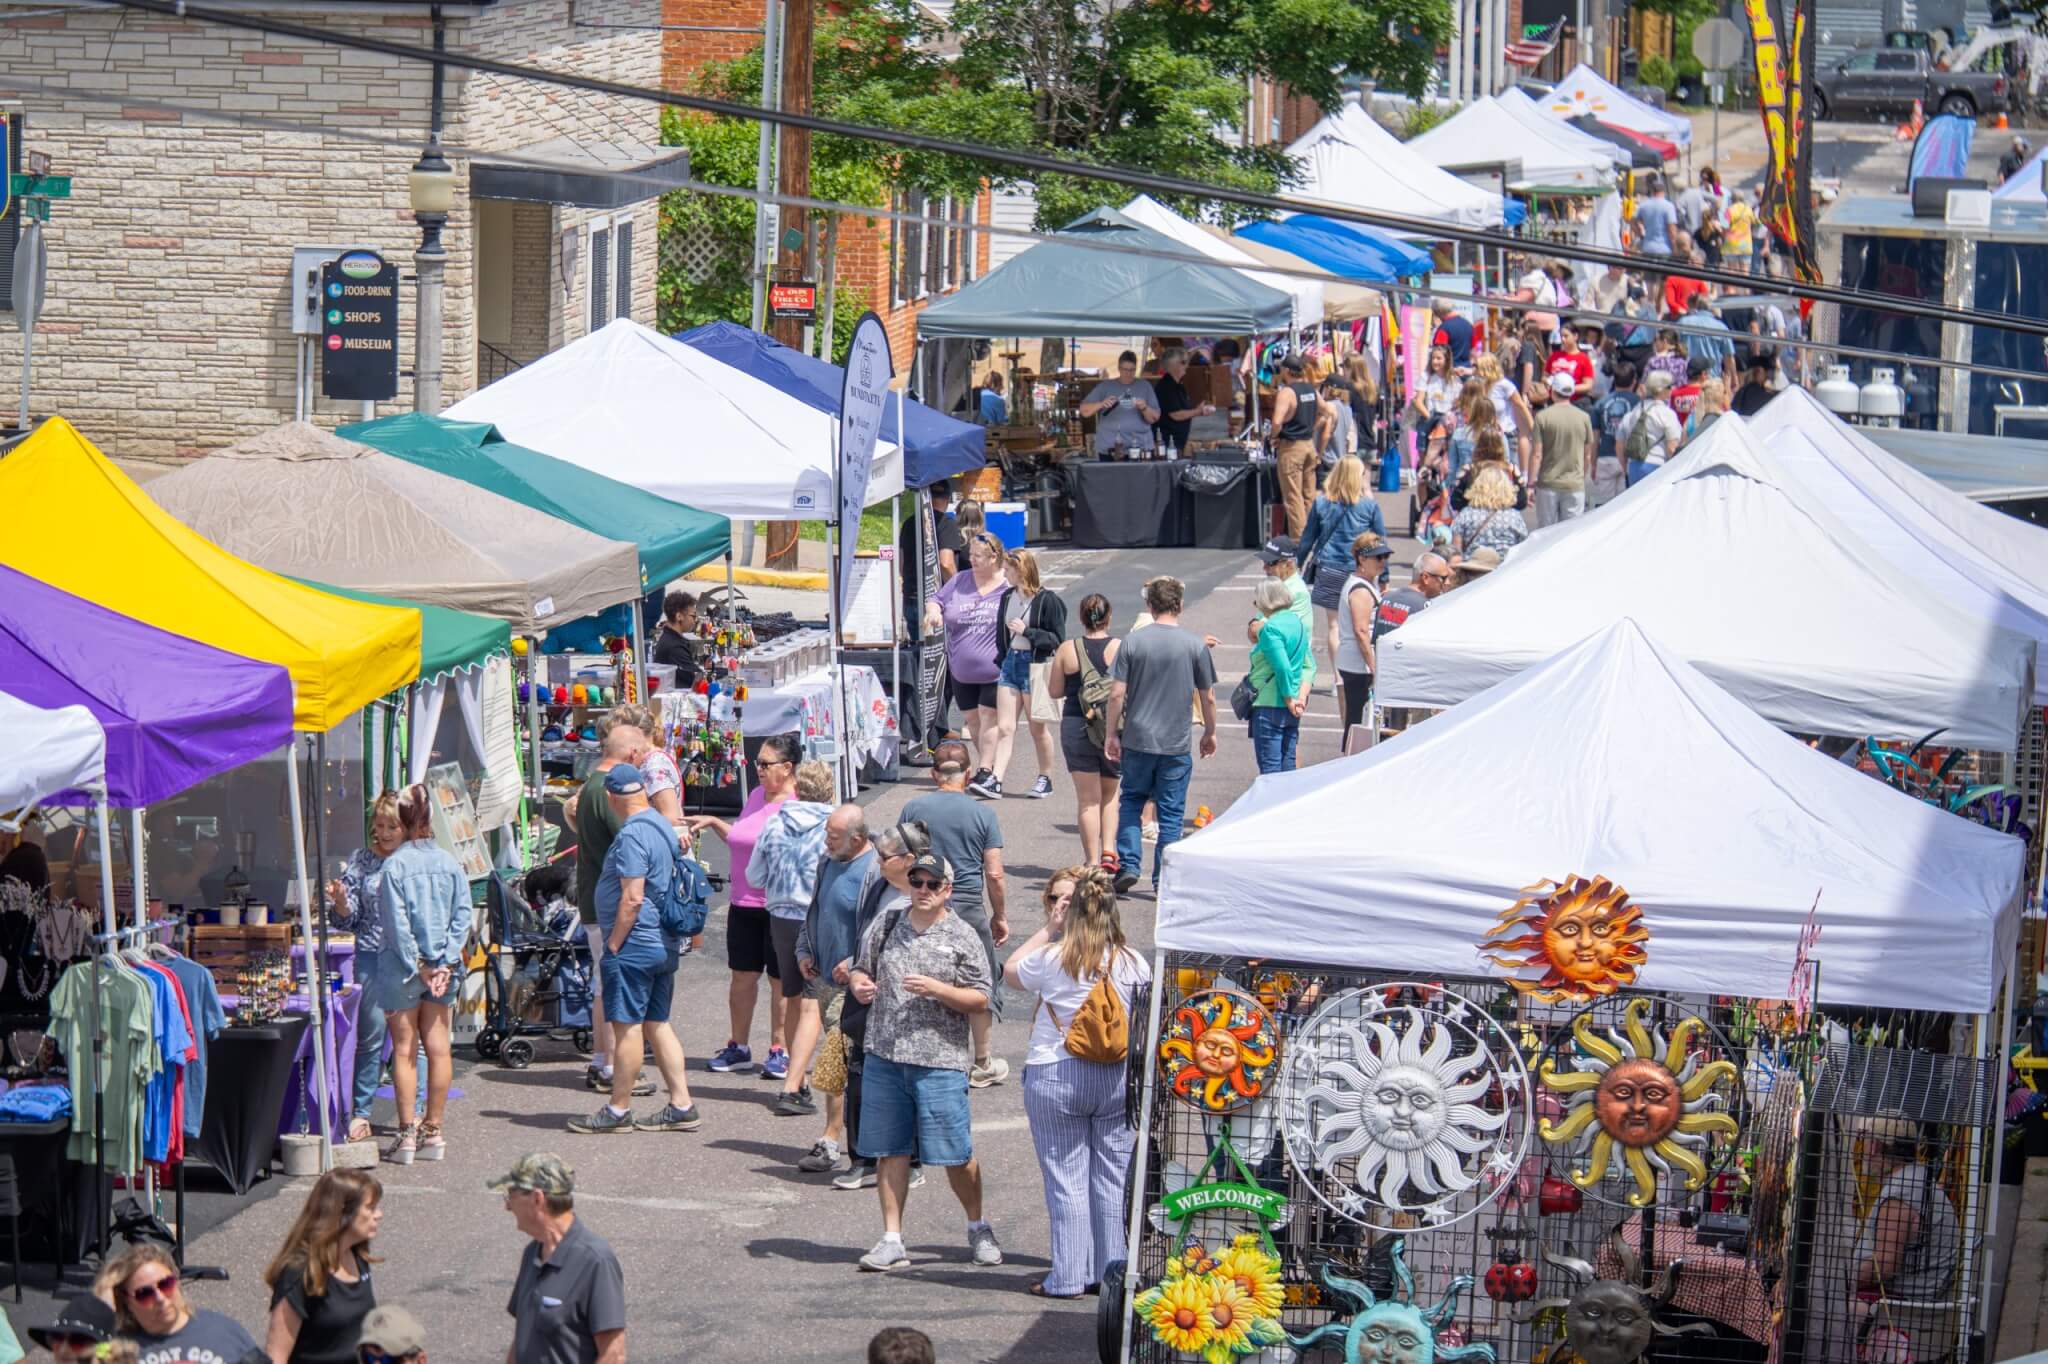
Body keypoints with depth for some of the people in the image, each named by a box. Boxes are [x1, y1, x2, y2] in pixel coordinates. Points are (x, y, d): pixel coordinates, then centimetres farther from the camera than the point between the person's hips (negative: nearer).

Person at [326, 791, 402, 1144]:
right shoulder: (362, 861, 6)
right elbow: (348, 918, 6)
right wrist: (340, 902, -16)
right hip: (372, 956, 0)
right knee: (371, 1036, -1)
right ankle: (360, 1113, 4)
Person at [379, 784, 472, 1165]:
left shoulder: (395, 865, -12)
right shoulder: (450, 863, 2)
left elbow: (397, 924, -13)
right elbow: (462, 916, 0)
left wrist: (417, 967, -7)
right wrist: (445, 964, -2)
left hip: (403, 969, -4)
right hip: (443, 967, 4)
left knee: (405, 1051, 3)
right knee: (438, 1048, 9)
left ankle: (408, 1134, 3)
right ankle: (433, 1131, 14)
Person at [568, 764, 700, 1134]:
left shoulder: (632, 834, -18)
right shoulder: (663, 827, 12)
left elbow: (633, 898, -22)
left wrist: (613, 944, -14)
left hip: (635, 944, -9)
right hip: (665, 945, 9)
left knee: (626, 1025, -2)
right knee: (656, 1024, 12)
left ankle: (619, 1110, 4)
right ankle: (681, 1106, 10)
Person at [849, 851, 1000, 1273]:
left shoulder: (962, 937, -1)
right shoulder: (886, 926, 10)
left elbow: (981, 1000, -3)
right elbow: (860, 970, 21)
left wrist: (936, 989, -16)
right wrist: (858, 984, -2)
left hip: (939, 1061, -3)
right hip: (884, 1057, 3)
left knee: (955, 1153, 0)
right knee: (891, 1151, 6)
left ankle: (978, 1229, 21)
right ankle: (892, 1241, 12)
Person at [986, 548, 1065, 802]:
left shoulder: (1047, 600, -11)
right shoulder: (1007, 597, 8)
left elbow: (1057, 639, -12)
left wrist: (1026, 631, -19)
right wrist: (1001, 661, 11)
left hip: (1035, 666, -5)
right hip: (1011, 663, 5)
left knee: (1037, 727, 7)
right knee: (1005, 727, -3)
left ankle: (1045, 778, 24)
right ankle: (995, 782, -9)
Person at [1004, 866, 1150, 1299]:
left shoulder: (1052, 957, -9)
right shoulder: (1132, 962, -1)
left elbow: (1011, 970, 11)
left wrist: (1047, 930, 11)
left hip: (1055, 1075, -3)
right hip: (1116, 1078, 3)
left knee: (1066, 1178, 3)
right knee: (1112, 1178, 9)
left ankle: (1068, 1277, 4)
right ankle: (1111, 1271, 13)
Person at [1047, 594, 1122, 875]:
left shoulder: (1066, 650, -4)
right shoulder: (1120, 649, -7)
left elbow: (1055, 691, 3)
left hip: (1076, 725, 0)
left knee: (1087, 798, 5)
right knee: (1110, 793, 17)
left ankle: (1092, 860, 3)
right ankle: (1108, 849, 3)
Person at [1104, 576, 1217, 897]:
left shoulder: (1132, 642, -5)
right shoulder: (1195, 646, -4)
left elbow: (1117, 694, -5)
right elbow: (1208, 697, 2)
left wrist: (1113, 733, 5)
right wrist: (1210, 732, 17)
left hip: (1137, 739, 0)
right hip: (1176, 744, 0)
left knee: (1131, 802, 17)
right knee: (1170, 813, 7)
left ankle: (1128, 865, 5)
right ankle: (1163, 881, 8)